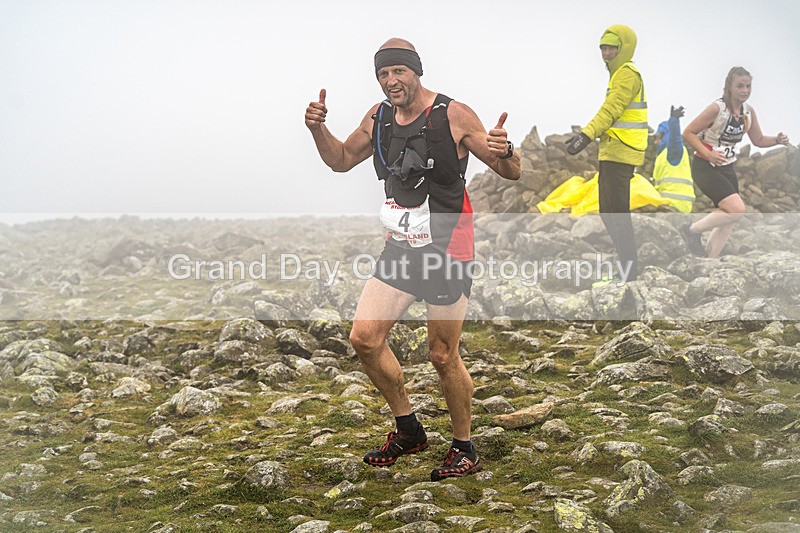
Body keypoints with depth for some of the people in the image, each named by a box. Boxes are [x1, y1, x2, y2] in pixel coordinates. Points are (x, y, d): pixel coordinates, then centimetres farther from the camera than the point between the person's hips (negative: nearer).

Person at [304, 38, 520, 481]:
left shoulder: (454, 116, -13)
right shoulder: (378, 117, 4)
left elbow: (511, 174, -11)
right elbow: (341, 160, 20)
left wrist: (504, 152, -34)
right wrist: (318, 130, 1)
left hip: (447, 252, -6)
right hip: (400, 249, 6)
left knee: (443, 356, 0)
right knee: (364, 338, -1)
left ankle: (465, 449, 20)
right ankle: (408, 431, 19)